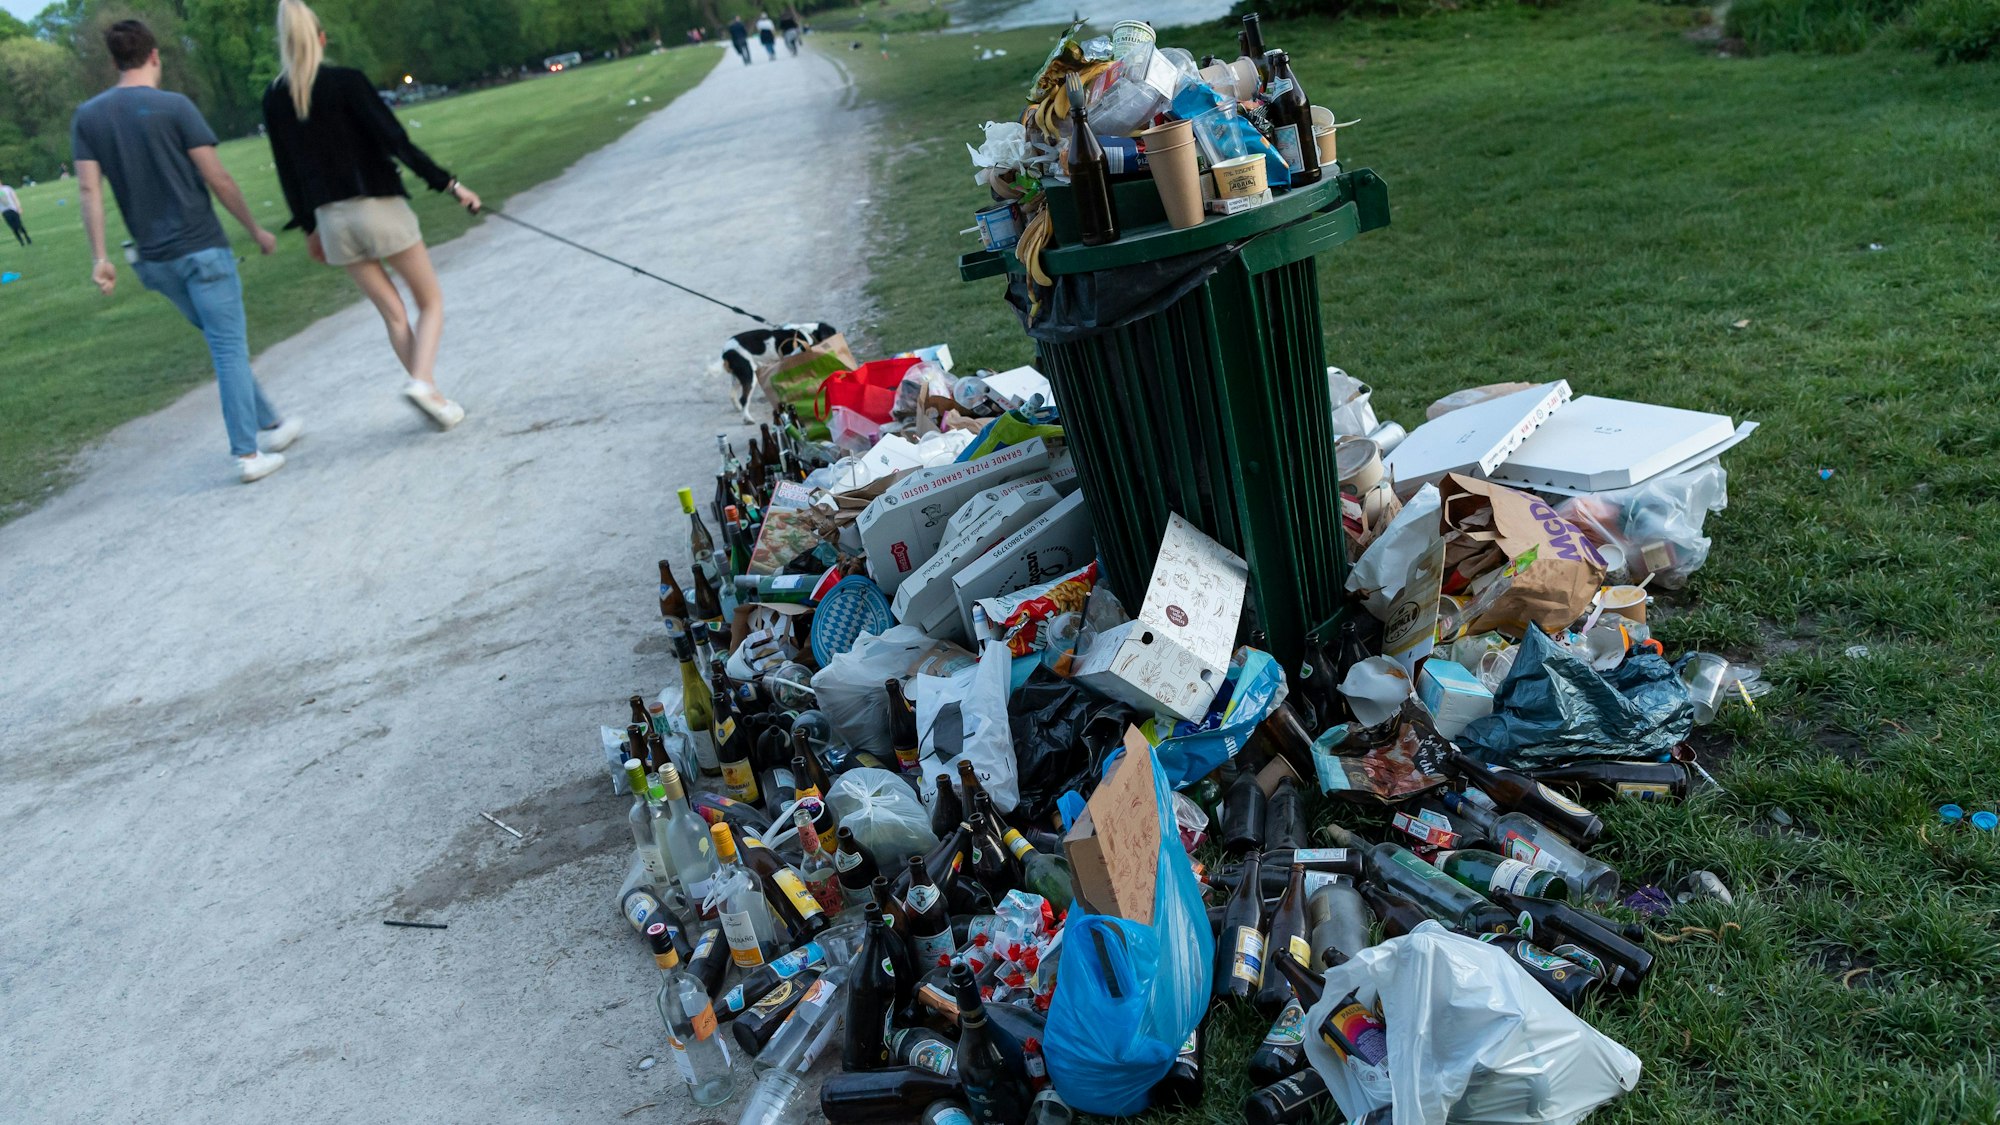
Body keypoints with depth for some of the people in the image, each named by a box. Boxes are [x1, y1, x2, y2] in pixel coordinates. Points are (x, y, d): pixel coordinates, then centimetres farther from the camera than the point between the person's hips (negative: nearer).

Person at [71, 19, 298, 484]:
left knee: (224, 342, 20)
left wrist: (99, 257, -1)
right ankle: (247, 453, -5)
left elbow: (89, 190, -1)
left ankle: (267, 424, 28)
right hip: (200, 247, -5)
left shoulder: (87, 116, 6)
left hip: (153, 258, 6)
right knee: (229, 349, -2)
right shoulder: (173, 106, -9)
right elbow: (217, 179, -9)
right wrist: (256, 229, 2)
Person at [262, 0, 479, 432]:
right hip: (379, 207, -4)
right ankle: (422, 380, -15)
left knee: (393, 312, 14)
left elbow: (287, 170, 10)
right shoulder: (345, 82, -10)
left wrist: (308, 227, 20)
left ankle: (433, 397, 11)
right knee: (431, 301, 8)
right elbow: (395, 141, -17)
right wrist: (448, 184, -12)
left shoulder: (274, 99, 5)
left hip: (332, 219, 5)